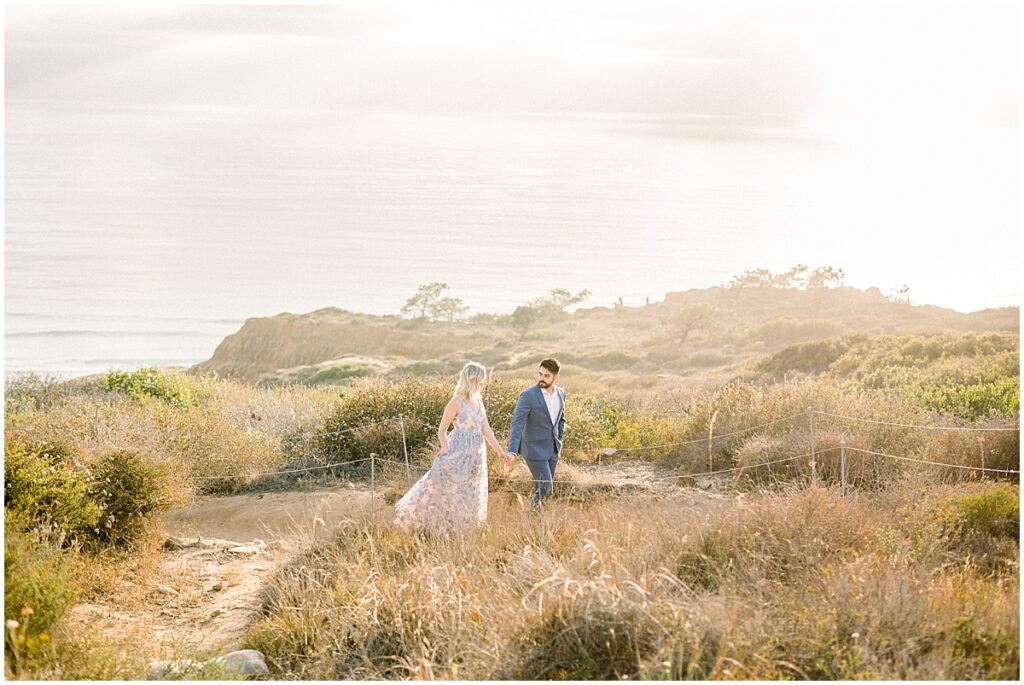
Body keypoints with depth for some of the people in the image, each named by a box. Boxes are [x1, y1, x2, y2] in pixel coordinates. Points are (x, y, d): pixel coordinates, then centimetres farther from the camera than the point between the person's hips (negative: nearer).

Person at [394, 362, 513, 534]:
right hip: (459, 454, -7)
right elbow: (442, 429, -6)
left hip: (476, 456, 7)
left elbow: (486, 430, 13)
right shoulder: (457, 402, -10)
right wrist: (445, 447, -24)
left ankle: (455, 530, 16)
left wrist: (500, 451, 10)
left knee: (470, 498, 8)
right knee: (448, 490, -7)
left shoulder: (479, 401, 10)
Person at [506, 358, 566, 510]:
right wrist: (512, 451, -34)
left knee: (543, 489, 11)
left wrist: (558, 442, 12)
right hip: (535, 450, -6)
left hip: (553, 450, 6)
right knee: (545, 488, -9)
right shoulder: (528, 396, -17)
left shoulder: (561, 393, 3)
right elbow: (517, 424, -23)